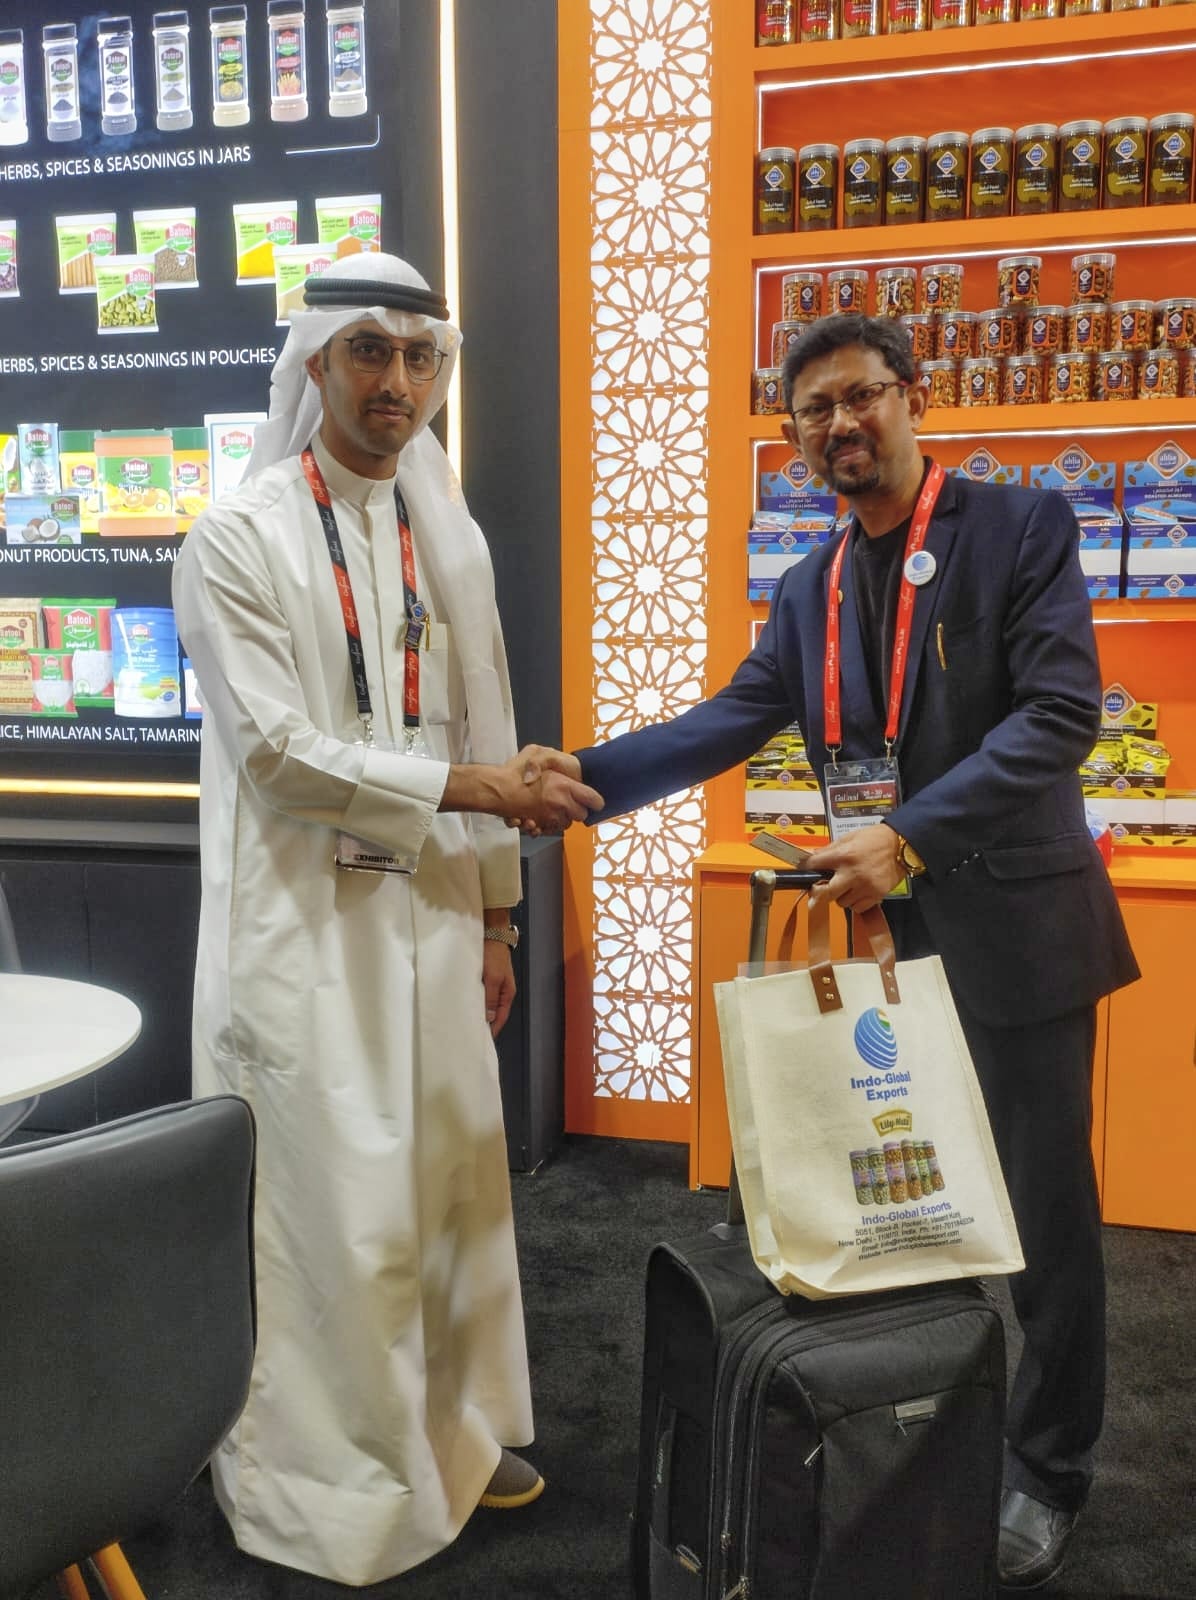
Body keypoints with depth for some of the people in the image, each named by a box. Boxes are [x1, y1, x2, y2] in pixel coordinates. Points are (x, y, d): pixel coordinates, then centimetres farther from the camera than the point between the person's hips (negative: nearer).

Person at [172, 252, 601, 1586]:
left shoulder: (450, 538, 9)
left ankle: (455, 1431, 35)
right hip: (305, 918, -5)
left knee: (453, 1178, 14)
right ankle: (325, 1480, 25)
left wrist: (494, 915, 12)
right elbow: (279, 751, -15)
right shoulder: (236, 540, -8)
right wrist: (470, 788, -16)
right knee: (335, 1206, 2)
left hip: (430, 909, 6)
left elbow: (480, 736, 11)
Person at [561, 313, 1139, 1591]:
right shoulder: (810, 590, 9)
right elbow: (731, 722, 2)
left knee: (1042, 1201, 7)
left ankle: (1046, 1471, 29)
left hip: (1013, 926, -4)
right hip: (886, 931, 5)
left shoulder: (1021, 529, -7)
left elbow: (1059, 713, -16)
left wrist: (911, 836, -26)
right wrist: (587, 775, -12)